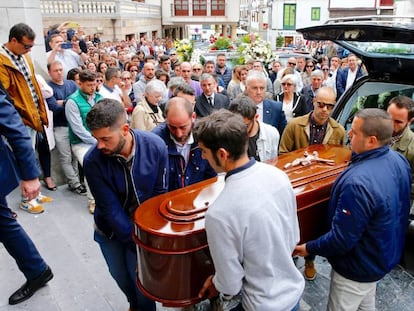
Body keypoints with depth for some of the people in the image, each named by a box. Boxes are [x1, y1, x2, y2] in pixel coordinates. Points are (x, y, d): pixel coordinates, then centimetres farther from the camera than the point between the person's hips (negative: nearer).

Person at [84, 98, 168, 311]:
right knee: (120, 276, 17)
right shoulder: (93, 161, -26)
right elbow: (110, 208, -21)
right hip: (110, 228, 1)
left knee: (141, 276, 1)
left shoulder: (156, 147, -24)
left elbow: (159, 194, -13)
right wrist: (137, 244, -20)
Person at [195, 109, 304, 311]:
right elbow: (294, 238, 0)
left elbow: (231, 285, -19)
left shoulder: (219, 213, -33)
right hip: (294, 289, 5)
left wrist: (215, 284, 2)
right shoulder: (278, 175, -14)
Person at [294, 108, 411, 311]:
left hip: (359, 268, -8)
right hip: (385, 254, 8)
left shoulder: (358, 183, -39)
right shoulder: (399, 160, -10)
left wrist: (309, 248, -15)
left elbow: (342, 239, -31)